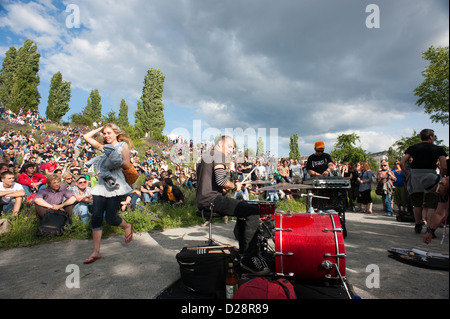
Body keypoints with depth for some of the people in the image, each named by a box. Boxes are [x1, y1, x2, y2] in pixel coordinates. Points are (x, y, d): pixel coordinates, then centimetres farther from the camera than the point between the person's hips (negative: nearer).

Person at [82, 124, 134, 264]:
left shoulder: (123, 145, 3)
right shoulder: (103, 147, 18)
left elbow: (127, 165, -5)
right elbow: (86, 136, 22)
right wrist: (100, 128, 19)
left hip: (116, 185, -5)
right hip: (101, 184, 6)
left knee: (110, 218, -5)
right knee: (96, 217, 0)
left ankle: (127, 226, 28)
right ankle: (96, 252, 9)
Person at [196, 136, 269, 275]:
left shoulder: (204, 156, 25)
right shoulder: (218, 154, -5)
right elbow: (220, 179, -20)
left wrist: (223, 189, 19)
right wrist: (235, 186, -2)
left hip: (202, 200, 11)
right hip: (211, 199, -11)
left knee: (244, 210, 24)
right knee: (253, 212, -18)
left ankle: (243, 250, 26)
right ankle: (249, 258, -15)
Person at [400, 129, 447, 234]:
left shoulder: (412, 148, 9)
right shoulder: (439, 149, 5)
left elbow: (402, 163, 0)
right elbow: (444, 167, -4)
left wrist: (407, 175, 9)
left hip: (415, 176, 2)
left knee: (417, 205, 14)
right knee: (431, 205, 3)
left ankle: (418, 226, 25)